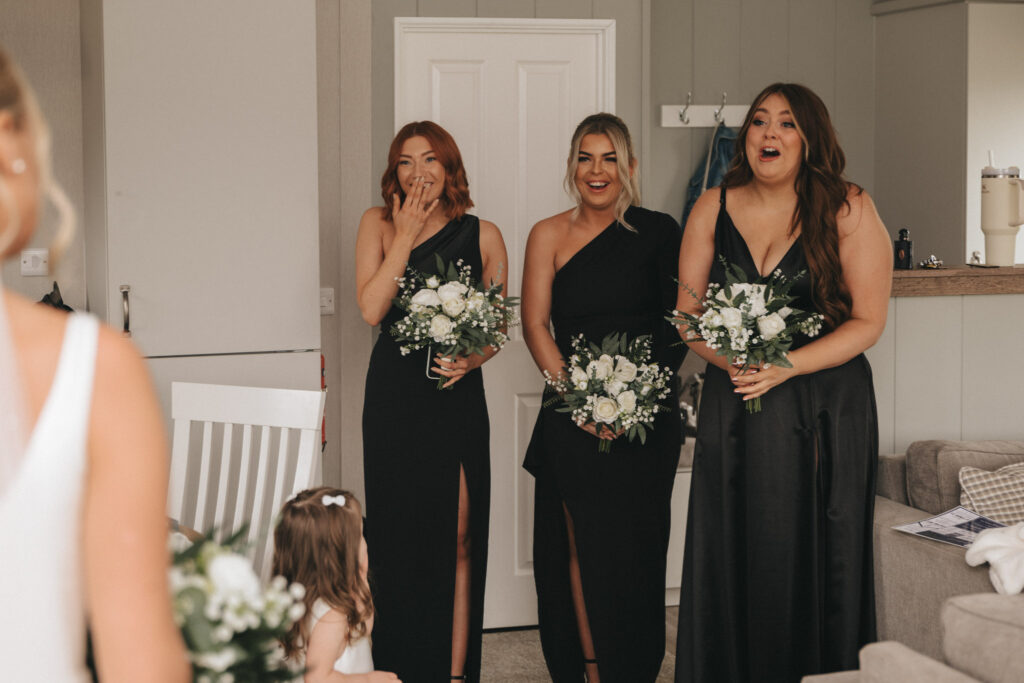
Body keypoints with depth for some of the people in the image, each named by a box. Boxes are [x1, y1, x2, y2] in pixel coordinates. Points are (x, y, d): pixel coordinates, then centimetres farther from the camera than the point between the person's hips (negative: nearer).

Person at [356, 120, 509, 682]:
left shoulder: (482, 236, 5)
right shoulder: (378, 225, 5)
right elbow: (371, 309, -8)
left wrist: (473, 358, -11)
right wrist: (407, 234, -9)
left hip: (456, 397, 0)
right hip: (393, 397, 0)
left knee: (457, 540, -2)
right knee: (397, 537, 4)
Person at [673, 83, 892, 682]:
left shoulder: (849, 210, -3)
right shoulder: (713, 208, 7)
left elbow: (868, 322, -5)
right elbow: (687, 312, 8)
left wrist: (785, 367, -16)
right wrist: (732, 360, -12)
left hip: (826, 403, -2)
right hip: (734, 405, 3)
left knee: (818, 557, -1)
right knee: (732, 556, 3)